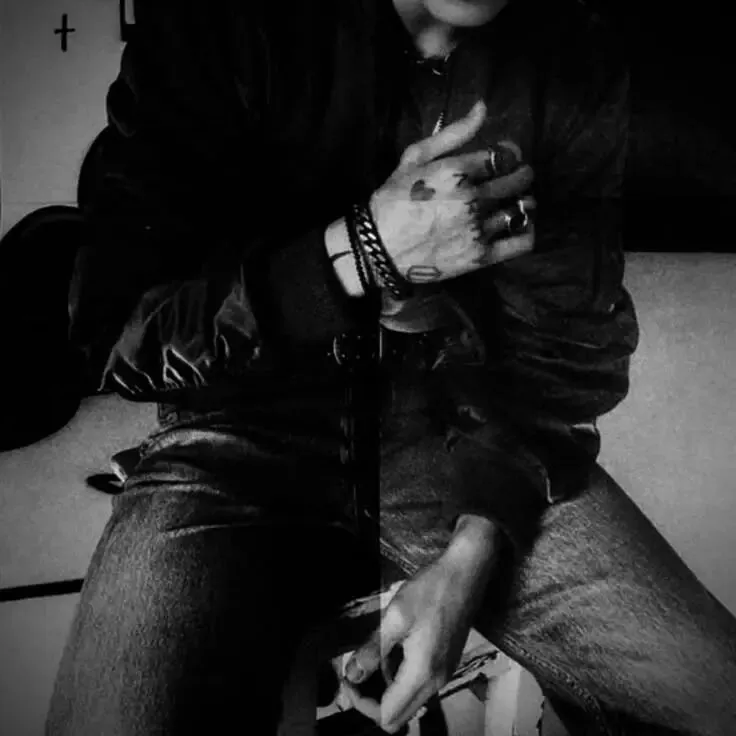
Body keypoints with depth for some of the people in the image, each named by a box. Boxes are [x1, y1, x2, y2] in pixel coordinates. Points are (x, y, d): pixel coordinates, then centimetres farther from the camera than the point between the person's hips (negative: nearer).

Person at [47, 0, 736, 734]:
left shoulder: (580, 64, -3)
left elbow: (564, 348, 1)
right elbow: (115, 331, -13)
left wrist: (474, 552, -13)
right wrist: (364, 249, -25)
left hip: (459, 427, 2)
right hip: (249, 428, -1)